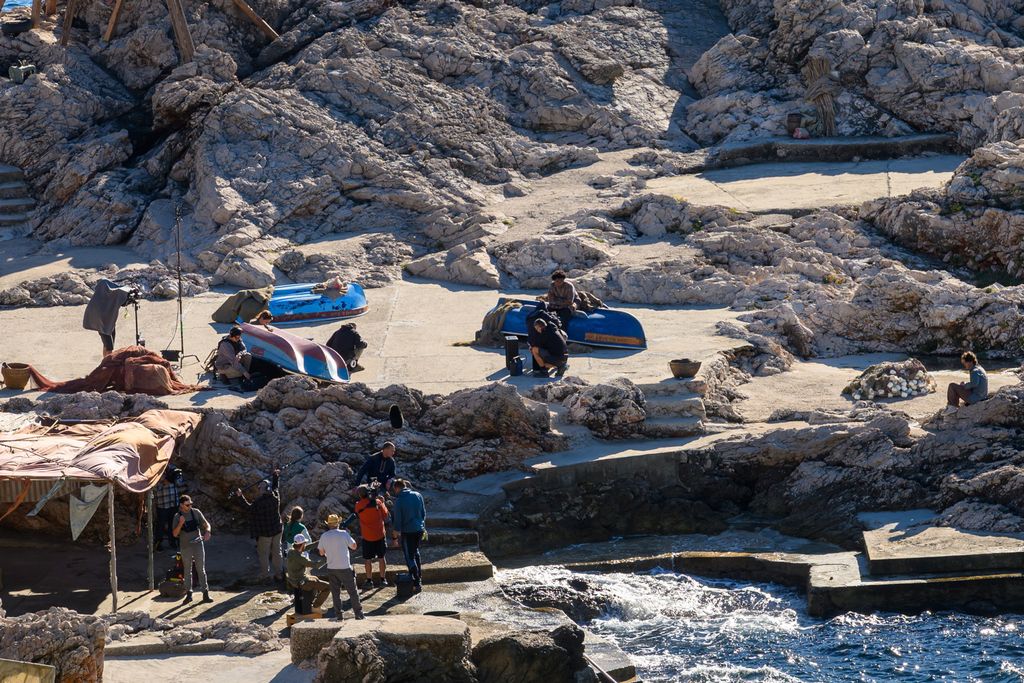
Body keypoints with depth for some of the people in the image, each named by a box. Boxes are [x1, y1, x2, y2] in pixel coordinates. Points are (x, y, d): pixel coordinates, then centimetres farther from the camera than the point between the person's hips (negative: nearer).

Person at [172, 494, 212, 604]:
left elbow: (206, 524, 5)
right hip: (185, 546, 0)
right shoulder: (177, 517, -1)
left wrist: (207, 532, -16)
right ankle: (188, 594, 14)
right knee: (187, 571, 7)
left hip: (198, 544, 0)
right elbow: (175, 534, -5)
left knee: (201, 569, 0)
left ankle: (205, 593, 2)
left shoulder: (196, 512, 0)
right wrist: (180, 524, -21)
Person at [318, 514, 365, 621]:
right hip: (344, 568, -2)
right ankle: (358, 613, 8)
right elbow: (354, 546, 0)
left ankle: (338, 615, 9)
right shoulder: (344, 534, -10)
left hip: (331, 569, 2)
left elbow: (321, 552, 6)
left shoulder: (324, 536, -2)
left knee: (335, 593, 10)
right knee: (352, 591, 6)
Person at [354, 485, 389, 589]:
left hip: (367, 537, -1)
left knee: (368, 560, 9)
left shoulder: (358, 505, -10)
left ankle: (369, 581, 11)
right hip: (379, 535, 1)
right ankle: (383, 579, 17)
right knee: (381, 558, 12)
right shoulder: (377, 502, -9)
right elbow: (385, 515, 0)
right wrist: (382, 502, 13)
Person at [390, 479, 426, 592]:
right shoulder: (418, 496, 3)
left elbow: (397, 518, -12)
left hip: (407, 532, -6)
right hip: (419, 529, 6)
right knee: (416, 553, 25)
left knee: (409, 557, 2)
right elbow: (424, 513, 10)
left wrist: (396, 532, -4)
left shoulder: (399, 500, -14)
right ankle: (419, 578, 31)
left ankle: (417, 583, -3)